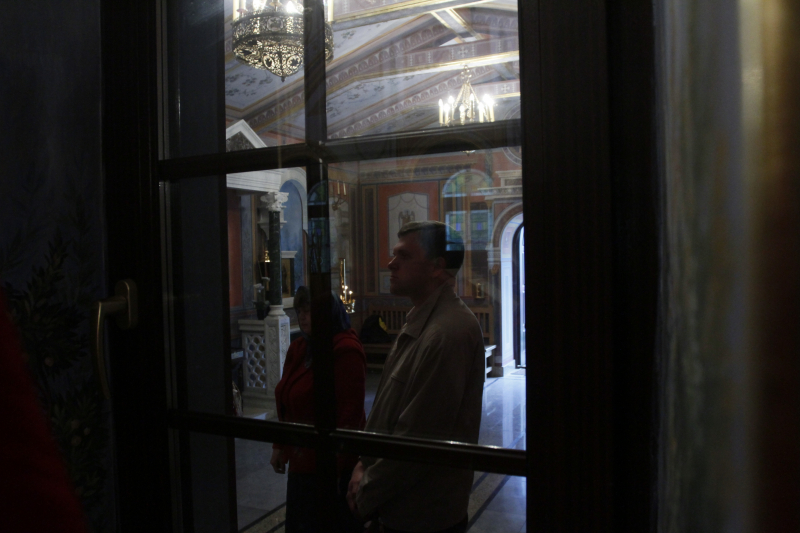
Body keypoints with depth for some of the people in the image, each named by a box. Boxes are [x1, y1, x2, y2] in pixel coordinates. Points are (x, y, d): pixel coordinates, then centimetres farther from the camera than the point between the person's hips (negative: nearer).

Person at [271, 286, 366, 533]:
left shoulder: (345, 349, -19)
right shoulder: (298, 348, 8)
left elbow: (350, 413, -21)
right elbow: (286, 402, 15)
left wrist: (337, 464, -19)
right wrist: (280, 446, 14)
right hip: (302, 460, 8)